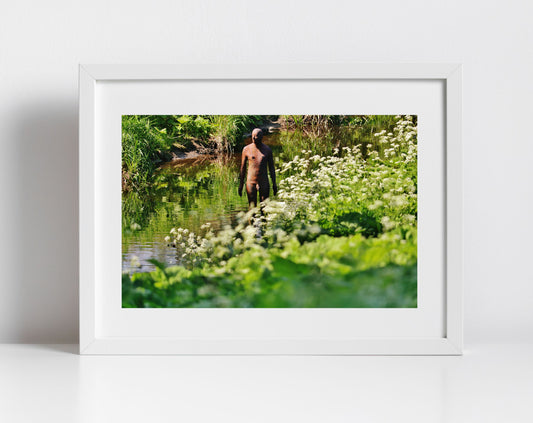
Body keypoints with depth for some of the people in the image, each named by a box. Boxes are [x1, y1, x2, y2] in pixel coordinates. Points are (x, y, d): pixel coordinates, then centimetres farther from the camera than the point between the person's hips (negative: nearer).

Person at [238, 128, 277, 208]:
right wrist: (241, 184, 6)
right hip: (250, 182, -1)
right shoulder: (246, 149, 1)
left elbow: (271, 167, 9)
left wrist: (274, 184, 5)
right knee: (252, 208, -1)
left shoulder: (267, 149, 3)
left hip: (264, 182, 1)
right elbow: (243, 167, 7)